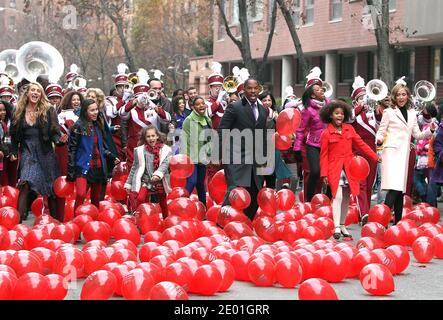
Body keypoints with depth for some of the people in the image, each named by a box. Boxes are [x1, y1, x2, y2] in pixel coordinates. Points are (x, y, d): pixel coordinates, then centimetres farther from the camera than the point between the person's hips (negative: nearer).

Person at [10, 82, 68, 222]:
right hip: (27, 152, 0)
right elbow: (14, 135, 13)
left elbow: (54, 132, -3)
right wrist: (13, 152, 6)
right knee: (25, 184, -18)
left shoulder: (48, 110, -1)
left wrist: (59, 139, -24)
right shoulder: (19, 112, 6)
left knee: (51, 189, 6)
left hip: (45, 152, 0)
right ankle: (19, 220, -19)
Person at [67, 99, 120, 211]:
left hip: (98, 167, 6)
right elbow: (72, 150, -7)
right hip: (83, 167, -6)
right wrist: (70, 172, -10)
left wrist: (112, 157, 10)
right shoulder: (78, 127, -6)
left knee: (96, 199, 10)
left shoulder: (98, 126, 12)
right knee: (81, 195, -25)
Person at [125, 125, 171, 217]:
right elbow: (134, 168, 7)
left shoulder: (166, 150, -1)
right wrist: (128, 184, 8)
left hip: (160, 182, 1)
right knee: (140, 199, -25)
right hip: (146, 181, -1)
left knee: (164, 206, 12)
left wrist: (158, 174, -34)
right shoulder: (140, 150, 1)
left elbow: (165, 164, -15)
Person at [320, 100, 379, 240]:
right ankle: (336, 228, -15)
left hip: (349, 168, 5)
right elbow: (324, 155, -3)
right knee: (337, 197, -15)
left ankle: (342, 225, 22)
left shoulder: (349, 129, 8)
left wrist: (375, 157, 6)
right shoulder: (326, 134, -4)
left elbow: (360, 144, 11)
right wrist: (324, 173, -8)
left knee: (346, 198, 10)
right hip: (334, 169, -5)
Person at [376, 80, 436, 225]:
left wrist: (430, 130, 0)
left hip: (405, 153, 5)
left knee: (401, 191, 7)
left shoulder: (412, 113, 15)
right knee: (394, 188, -19)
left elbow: (417, 135, 17)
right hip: (392, 152, -5)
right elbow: (381, 131, 0)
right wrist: (379, 140, -22)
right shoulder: (389, 112, 1)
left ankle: (397, 223, 11)